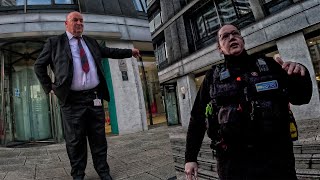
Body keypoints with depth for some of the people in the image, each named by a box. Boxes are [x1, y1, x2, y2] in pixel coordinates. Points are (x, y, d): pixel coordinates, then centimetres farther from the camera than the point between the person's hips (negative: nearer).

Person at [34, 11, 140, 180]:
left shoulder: (91, 42, 17)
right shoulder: (54, 42, 6)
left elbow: (109, 52, 27)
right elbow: (39, 65, 11)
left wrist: (130, 52, 26)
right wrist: (49, 86, 4)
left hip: (94, 97, 4)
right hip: (72, 100, -3)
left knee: (98, 138, 9)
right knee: (75, 140, 4)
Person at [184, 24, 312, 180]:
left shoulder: (268, 65, 8)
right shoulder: (213, 76, 5)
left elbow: (301, 97, 9)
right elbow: (197, 118, 5)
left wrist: (301, 75, -14)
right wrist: (190, 158, 4)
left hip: (276, 157, 1)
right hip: (232, 162, 0)